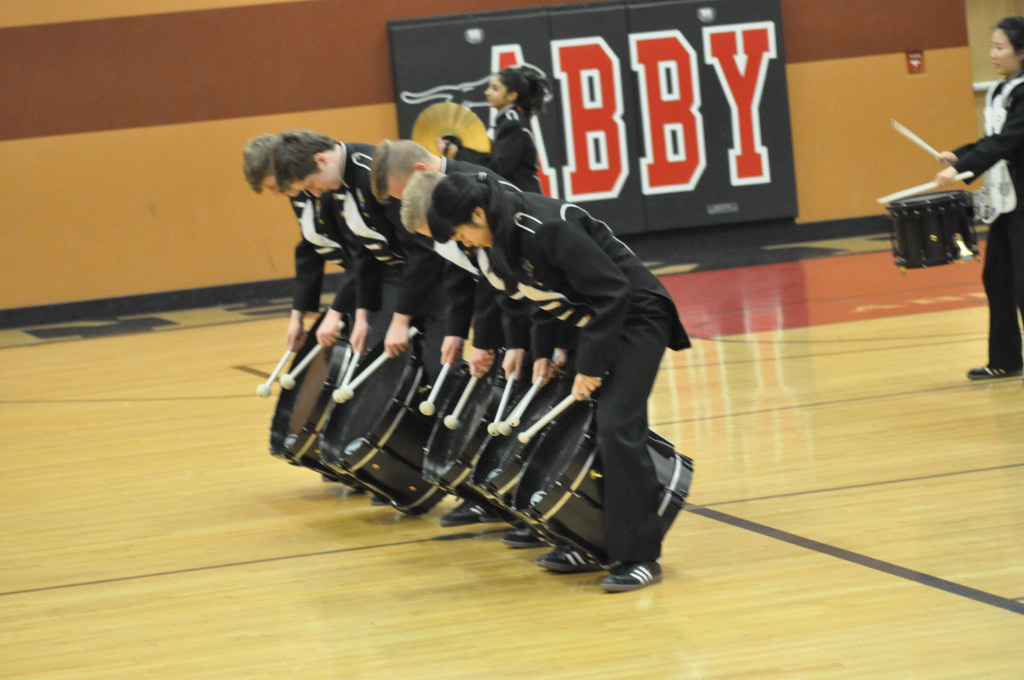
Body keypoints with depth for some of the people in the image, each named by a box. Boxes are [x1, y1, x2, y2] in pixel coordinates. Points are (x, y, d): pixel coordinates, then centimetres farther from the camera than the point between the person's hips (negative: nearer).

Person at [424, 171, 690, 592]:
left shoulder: (548, 227, -28)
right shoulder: (502, 236, 1)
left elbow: (611, 293, -26)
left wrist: (591, 366, -22)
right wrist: (542, 352, 4)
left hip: (634, 316, -10)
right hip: (589, 322, 10)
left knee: (615, 427, -17)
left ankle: (638, 556, -13)